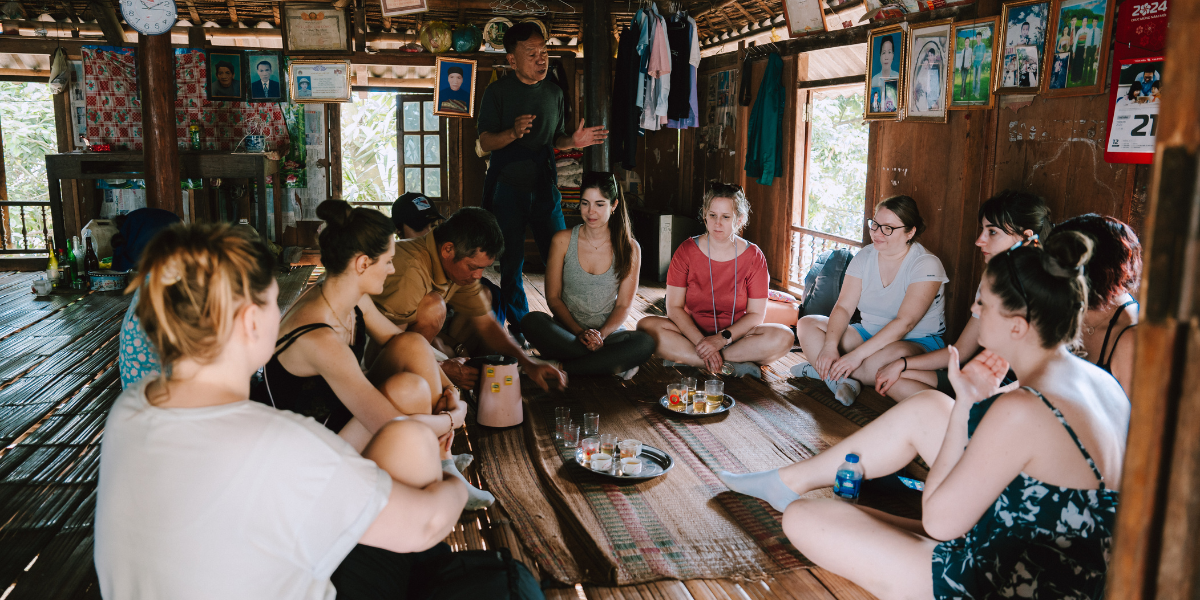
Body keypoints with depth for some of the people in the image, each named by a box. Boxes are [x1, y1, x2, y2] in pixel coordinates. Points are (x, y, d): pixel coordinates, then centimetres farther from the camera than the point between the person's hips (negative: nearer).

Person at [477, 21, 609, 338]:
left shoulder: (554, 91, 11)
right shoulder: (497, 92, -1)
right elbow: (485, 142, -5)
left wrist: (573, 141, -4)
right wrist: (513, 133, -25)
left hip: (545, 187, 3)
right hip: (507, 188, -3)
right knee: (511, 263, 2)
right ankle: (518, 326, 15)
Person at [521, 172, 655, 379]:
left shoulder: (629, 248, 1)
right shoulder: (563, 241, 1)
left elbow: (623, 305, 0)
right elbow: (553, 297, 0)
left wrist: (601, 334, -19)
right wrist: (579, 332, -15)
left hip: (608, 333, 0)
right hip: (566, 332, 0)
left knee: (645, 343, -32)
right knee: (531, 321, -32)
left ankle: (561, 367, -26)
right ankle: (611, 364, -27)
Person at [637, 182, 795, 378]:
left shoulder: (753, 257, -3)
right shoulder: (686, 251, -2)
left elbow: (755, 314, -5)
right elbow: (674, 307, -7)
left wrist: (723, 338, -22)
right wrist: (700, 341, -23)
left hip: (735, 334, 0)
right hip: (691, 331, 0)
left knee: (783, 337, -28)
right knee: (646, 326, -27)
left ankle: (686, 359, -26)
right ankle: (731, 366, -29)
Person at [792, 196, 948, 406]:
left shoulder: (926, 265, -16)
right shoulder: (864, 257, 1)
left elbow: (904, 322, -26)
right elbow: (843, 307, -6)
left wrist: (857, 354, -32)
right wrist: (829, 346, -24)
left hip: (917, 342, -6)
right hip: (869, 333, 6)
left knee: (896, 354, -42)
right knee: (807, 324, -9)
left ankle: (823, 370, -21)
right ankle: (840, 380, -32)